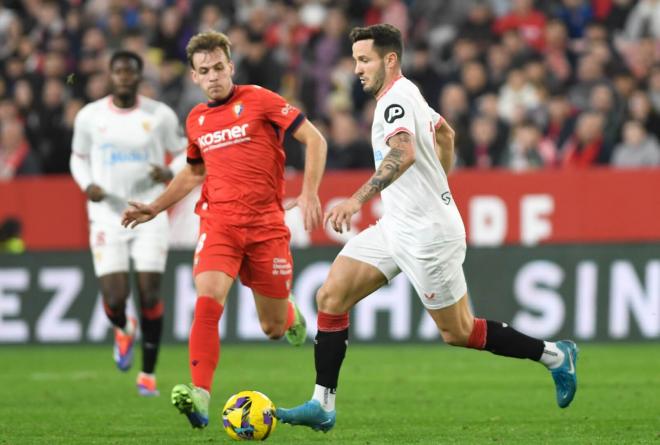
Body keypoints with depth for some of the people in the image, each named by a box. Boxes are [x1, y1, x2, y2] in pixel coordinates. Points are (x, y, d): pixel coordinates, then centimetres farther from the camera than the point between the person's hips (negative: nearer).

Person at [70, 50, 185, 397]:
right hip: (107, 216, 0)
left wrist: (171, 175, -15)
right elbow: (78, 157, 15)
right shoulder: (89, 116, 1)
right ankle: (123, 330, 28)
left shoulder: (160, 116, -2)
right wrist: (87, 186, -5)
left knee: (150, 296, -4)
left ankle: (148, 374, 11)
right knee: (114, 299, -10)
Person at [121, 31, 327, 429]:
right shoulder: (196, 121, 11)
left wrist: (309, 193, -14)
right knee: (207, 301, -25)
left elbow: (314, 139, -4)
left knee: (273, 329, 7)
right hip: (218, 222, 2)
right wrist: (154, 208, 22)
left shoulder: (259, 100, -3)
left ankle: (290, 315, 46)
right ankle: (200, 397, -31)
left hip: (266, 224, -2)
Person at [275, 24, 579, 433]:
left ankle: (555, 355, 15)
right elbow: (445, 132, 30)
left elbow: (404, 153, -37)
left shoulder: (396, 98, -18)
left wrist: (359, 198, -45)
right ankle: (323, 406, -2)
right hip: (397, 227, 10)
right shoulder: (406, 94, 12)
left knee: (457, 332, 0)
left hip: (425, 232, -10)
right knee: (331, 296, -1)